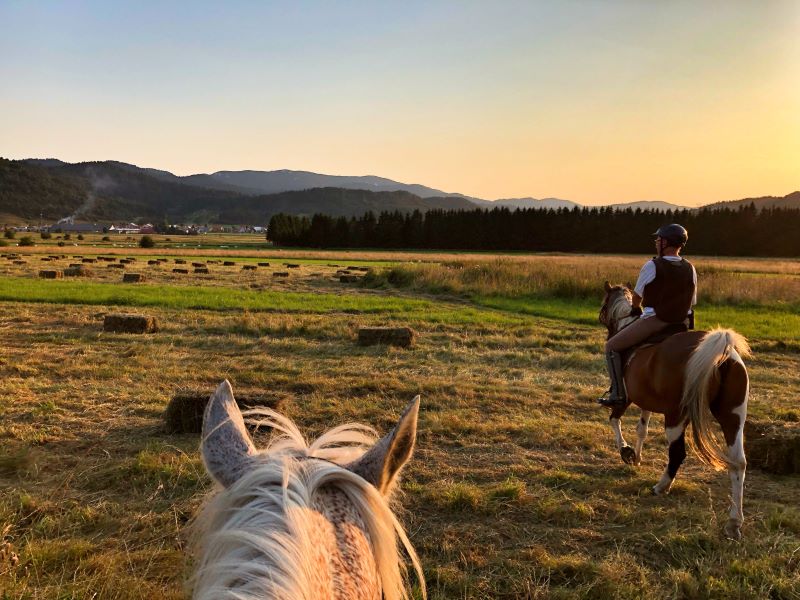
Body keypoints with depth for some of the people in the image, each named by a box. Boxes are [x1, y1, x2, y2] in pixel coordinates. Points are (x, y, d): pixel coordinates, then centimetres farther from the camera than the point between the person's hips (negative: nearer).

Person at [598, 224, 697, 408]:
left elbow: (637, 296, 1)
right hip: (681, 322, 7)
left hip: (653, 321, -6)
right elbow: (691, 302, 11)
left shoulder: (652, 266, -11)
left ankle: (618, 394, 1)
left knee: (612, 346, 7)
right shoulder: (690, 269, 5)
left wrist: (636, 309, 22)